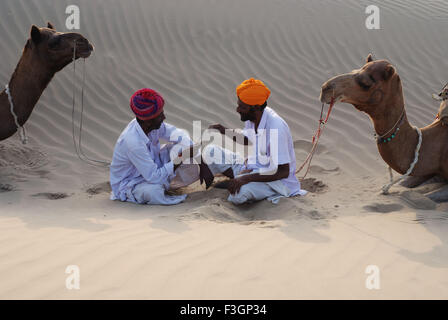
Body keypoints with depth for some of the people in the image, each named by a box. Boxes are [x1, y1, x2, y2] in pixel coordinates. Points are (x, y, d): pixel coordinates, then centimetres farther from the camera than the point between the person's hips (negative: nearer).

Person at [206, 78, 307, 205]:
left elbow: (283, 172, -29)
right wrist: (225, 131, 0)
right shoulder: (251, 118, -4)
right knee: (210, 151, -1)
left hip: (275, 180, -8)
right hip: (252, 168, 8)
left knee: (237, 193, -35)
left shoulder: (276, 127, -29)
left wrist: (247, 178, -32)